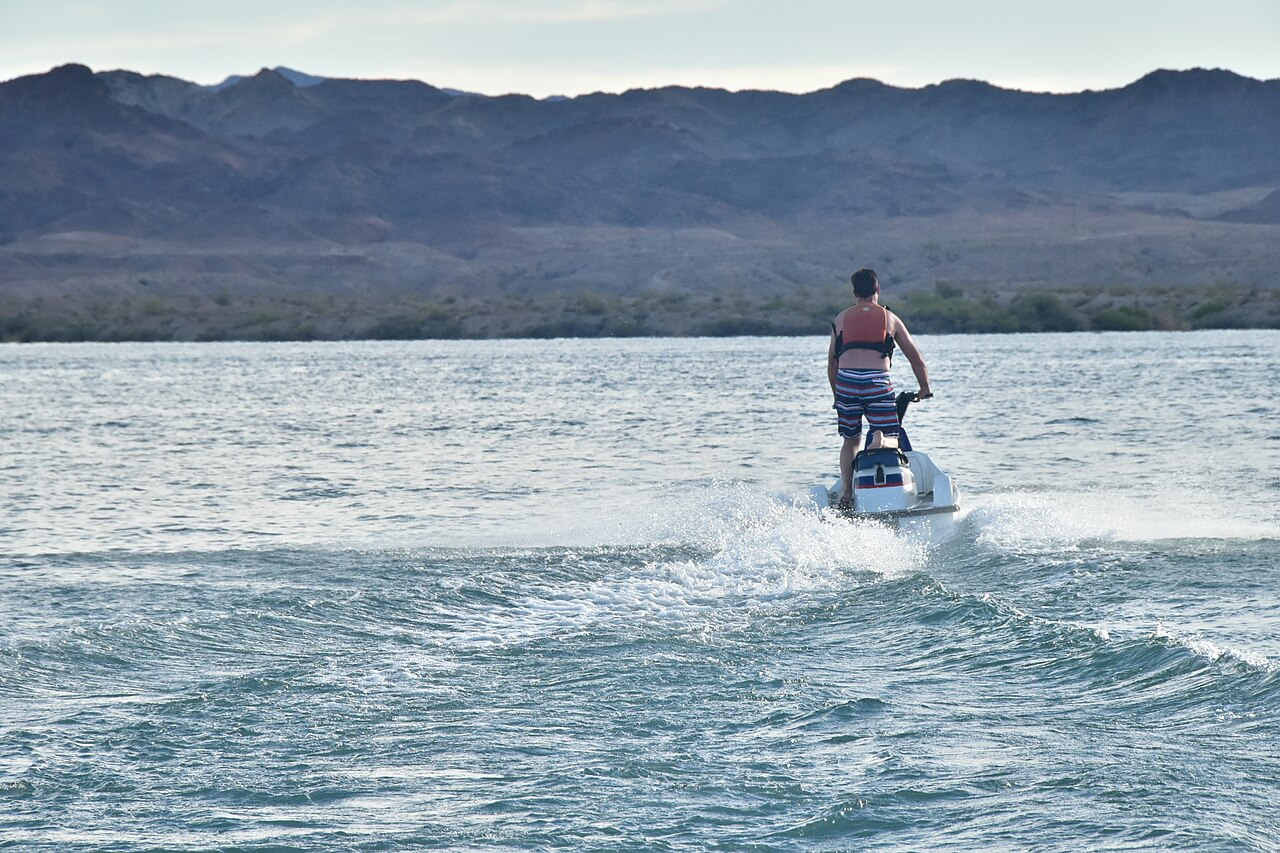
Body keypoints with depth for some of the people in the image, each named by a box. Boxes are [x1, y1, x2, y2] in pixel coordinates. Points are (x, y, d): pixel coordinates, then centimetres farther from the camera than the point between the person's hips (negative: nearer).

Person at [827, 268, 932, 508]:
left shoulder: (841, 319, 21)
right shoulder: (889, 318, 17)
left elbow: (831, 363, 21)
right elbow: (916, 358, 20)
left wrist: (837, 395, 31)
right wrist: (925, 389, 32)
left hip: (846, 380, 2)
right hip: (877, 381, -2)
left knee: (850, 440, 16)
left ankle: (846, 493, 3)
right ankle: (879, 442, -38)